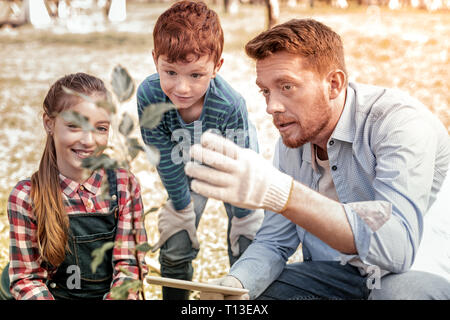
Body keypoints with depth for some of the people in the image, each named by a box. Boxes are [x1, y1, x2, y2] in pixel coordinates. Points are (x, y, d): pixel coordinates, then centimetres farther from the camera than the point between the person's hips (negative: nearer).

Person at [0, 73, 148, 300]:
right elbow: (26, 277, -4)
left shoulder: (125, 185, -3)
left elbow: (129, 264, -2)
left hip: (110, 295, 1)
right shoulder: (25, 197, -7)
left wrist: (118, 296, -19)